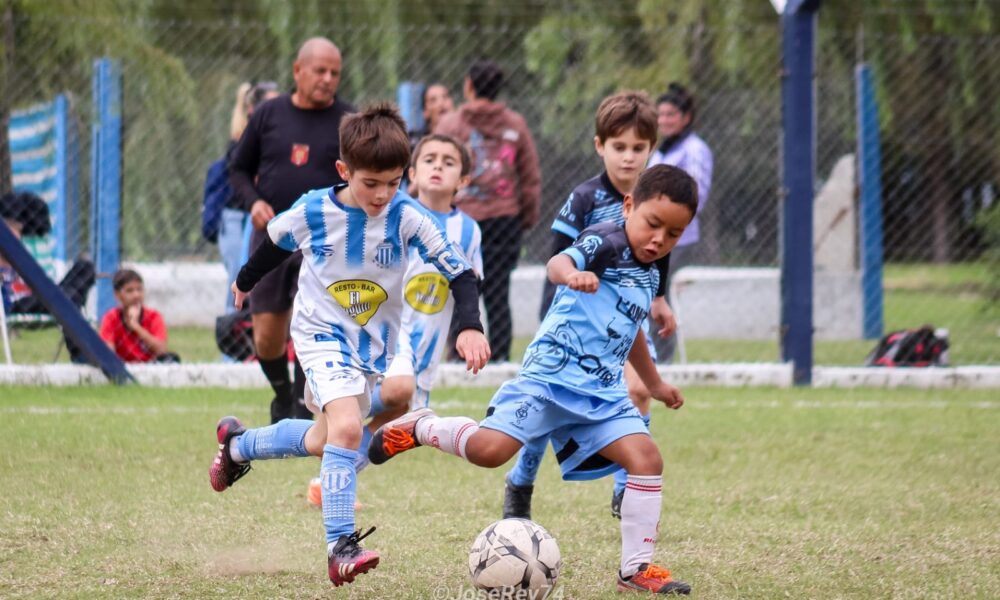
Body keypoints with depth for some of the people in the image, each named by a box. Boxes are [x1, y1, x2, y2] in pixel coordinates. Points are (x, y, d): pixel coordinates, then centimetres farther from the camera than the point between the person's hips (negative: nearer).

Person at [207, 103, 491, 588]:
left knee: (325, 440, 19)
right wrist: (246, 281, 23)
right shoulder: (312, 212, -18)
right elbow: (275, 243, 5)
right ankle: (341, 548, -26)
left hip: (373, 343, 4)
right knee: (346, 426, -27)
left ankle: (237, 445, 46)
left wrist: (470, 326, -34)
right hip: (322, 334, -4)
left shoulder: (407, 218, -19)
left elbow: (459, 271, -18)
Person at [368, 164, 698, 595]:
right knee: (489, 449, -22)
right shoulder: (606, 243, -8)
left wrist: (654, 383, 51)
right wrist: (572, 274, -56)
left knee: (646, 459, -9)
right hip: (551, 373, -7)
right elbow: (558, 263, -31)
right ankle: (420, 429, 8)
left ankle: (636, 568, -1)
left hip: (601, 393, 7)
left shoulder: (648, 276, 18)